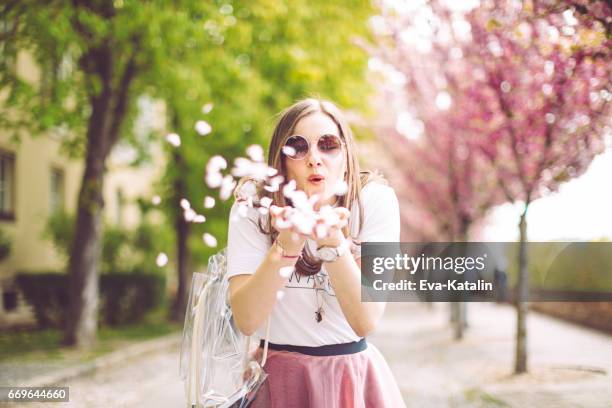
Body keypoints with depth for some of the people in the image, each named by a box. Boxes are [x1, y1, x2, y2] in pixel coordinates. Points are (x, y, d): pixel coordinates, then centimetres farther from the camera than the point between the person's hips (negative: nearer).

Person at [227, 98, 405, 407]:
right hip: (279, 378, 0)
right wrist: (285, 246, -35)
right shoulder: (253, 209, -11)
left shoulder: (374, 201, -12)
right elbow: (246, 321, -22)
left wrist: (333, 243, -34)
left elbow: (367, 322, -20)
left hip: (355, 374, 1)